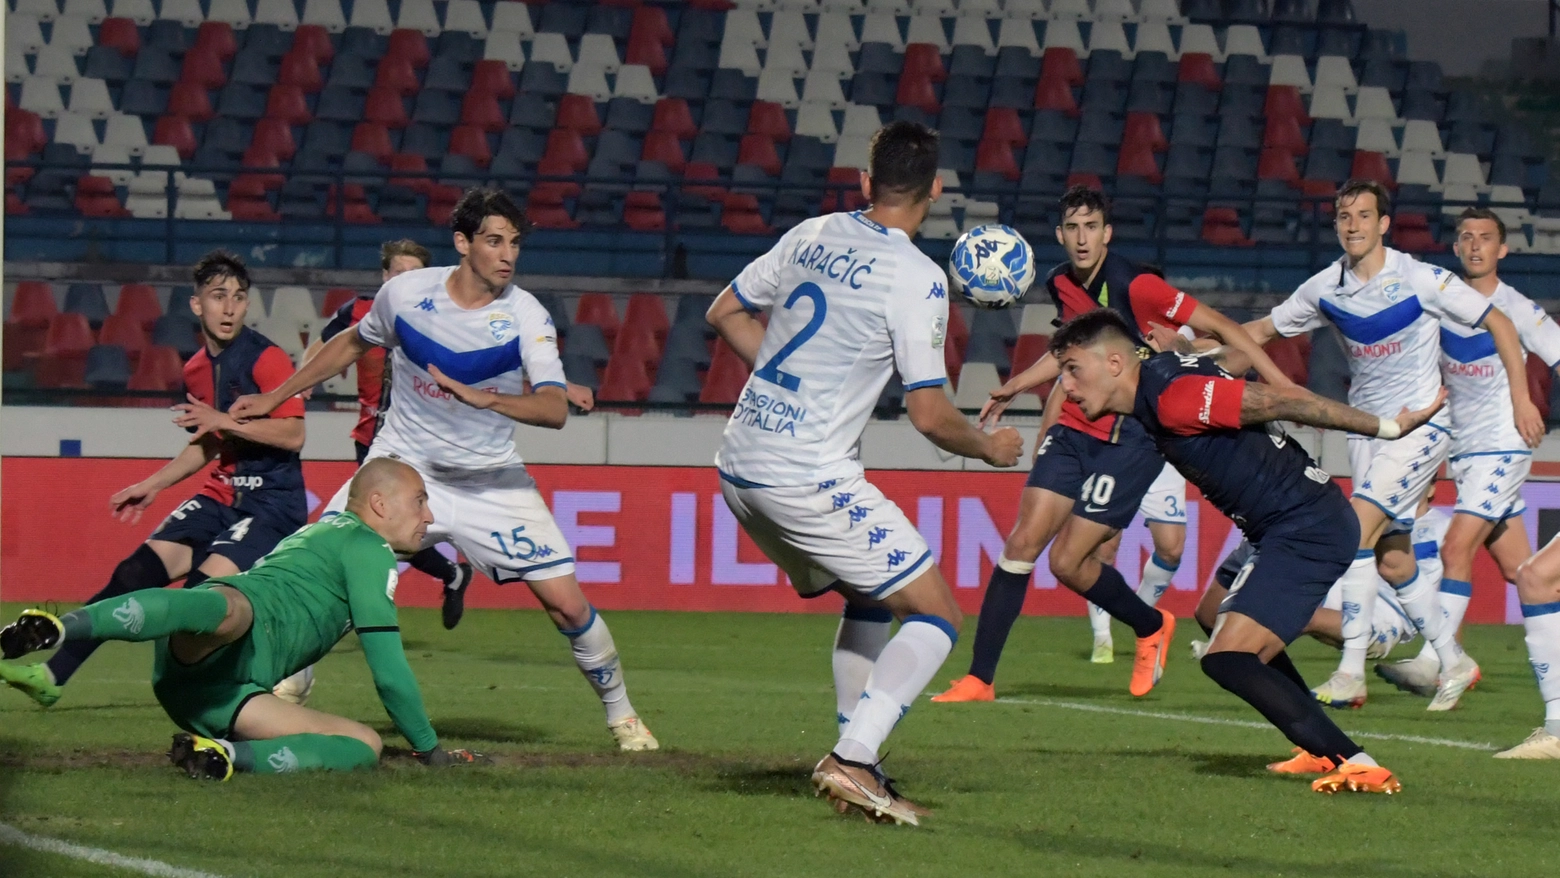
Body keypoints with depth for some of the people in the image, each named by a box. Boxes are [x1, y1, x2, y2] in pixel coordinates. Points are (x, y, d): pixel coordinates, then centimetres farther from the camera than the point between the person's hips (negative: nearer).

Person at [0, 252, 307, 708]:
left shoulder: (266, 359, -11)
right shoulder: (196, 369, 13)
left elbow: (293, 435, -19)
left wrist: (224, 422, -22)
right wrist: (153, 485, 23)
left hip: (274, 501, -7)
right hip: (223, 494, 7)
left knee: (206, 583, -27)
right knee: (141, 567, -8)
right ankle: (54, 673, -12)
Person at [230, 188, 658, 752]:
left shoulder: (526, 316, -15)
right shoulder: (406, 293, -9)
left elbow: (555, 409, -28)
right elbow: (352, 344, 12)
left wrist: (484, 398, -44)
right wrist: (275, 397, 16)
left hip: (491, 481, -1)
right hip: (403, 466, 1)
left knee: (566, 602, -7)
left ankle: (621, 714, 15)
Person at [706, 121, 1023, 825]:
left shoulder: (812, 236, 8)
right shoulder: (915, 278, -12)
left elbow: (726, 312, 20)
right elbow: (929, 415, -12)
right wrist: (990, 447, 7)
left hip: (739, 468, 8)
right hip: (809, 477, -8)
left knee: (869, 599, 25)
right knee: (937, 616, -1)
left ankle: (856, 765, 19)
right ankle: (852, 762, -17)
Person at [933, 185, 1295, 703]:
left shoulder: (1134, 286, -17)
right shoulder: (1062, 285, 5)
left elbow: (1219, 327, -15)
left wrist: (1284, 388, -20)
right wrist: (1015, 387, 34)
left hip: (1129, 440, -6)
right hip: (1073, 430, 6)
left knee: (1067, 561, -9)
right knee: (1022, 544, -5)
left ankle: (1151, 627, 19)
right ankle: (979, 679, 0)